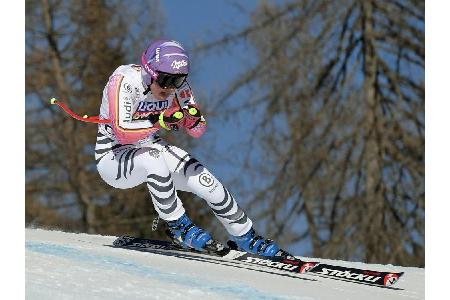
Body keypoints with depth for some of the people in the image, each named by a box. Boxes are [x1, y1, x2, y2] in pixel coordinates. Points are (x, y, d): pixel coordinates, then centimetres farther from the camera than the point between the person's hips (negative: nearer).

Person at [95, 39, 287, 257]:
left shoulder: (176, 85, -10)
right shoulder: (124, 81, -26)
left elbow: (196, 131, -5)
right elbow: (122, 132, -35)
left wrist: (194, 119, -28)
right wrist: (158, 122, -48)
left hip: (150, 148, 5)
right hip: (112, 156, -5)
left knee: (206, 182, -11)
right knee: (153, 157, -37)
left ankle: (246, 238, 10)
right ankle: (178, 226, -19)